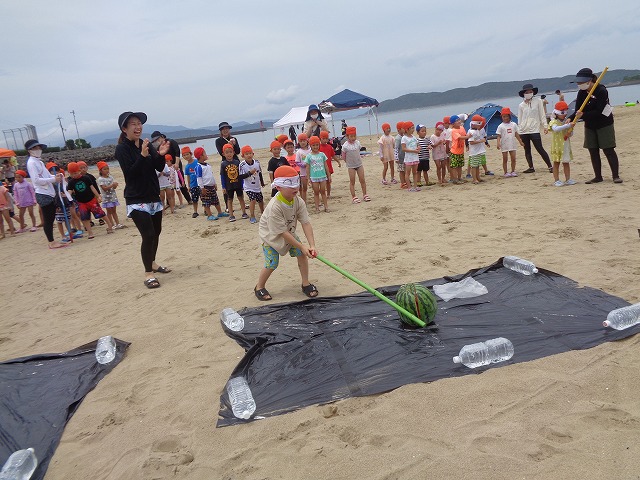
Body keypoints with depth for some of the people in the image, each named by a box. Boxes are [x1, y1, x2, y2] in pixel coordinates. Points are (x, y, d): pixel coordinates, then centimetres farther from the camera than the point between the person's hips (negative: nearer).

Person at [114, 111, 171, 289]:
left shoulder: (147, 145, 7)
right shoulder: (122, 149, -9)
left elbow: (159, 168, 5)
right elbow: (130, 172, -20)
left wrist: (161, 155, -13)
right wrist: (143, 155, -30)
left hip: (153, 197, 7)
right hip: (136, 200, -7)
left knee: (156, 231, 14)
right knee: (148, 235, -14)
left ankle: (152, 263, 33)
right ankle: (148, 273, -5)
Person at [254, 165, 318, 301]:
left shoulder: (298, 201, -19)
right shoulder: (274, 207, -36)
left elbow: (306, 223, -22)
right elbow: (283, 233, -32)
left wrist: (312, 245, -33)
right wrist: (302, 246, -30)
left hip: (289, 232, 6)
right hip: (271, 235, -6)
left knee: (302, 254, -6)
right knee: (272, 264, -8)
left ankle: (306, 284, 12)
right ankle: (259, 287, 18)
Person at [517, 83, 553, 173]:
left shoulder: (538, 101, 2)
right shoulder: (521, 105, 8)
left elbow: (542, 115, 3)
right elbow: (520, 119, 11)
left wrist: (545, 126, -2)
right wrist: (519, 131, 8)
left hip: (534, 130, -3)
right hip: (523, 131, 3)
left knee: (540, 149, -6)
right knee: (527, 150, 8)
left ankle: (550, 166, 0)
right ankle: (531, 167, 18)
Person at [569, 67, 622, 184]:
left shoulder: (601, 91, -18)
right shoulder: (582, 93, 1)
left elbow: (598, 112, -24)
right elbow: (578, 111, 0)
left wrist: (583, 115, -31)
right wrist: (571, 118, -18)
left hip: (604, 124, -6)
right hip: (590, 126, 6)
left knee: (608, 150, -5)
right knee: (593, 152, 6)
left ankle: (616, 175, 0)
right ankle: (598, 177, 13)